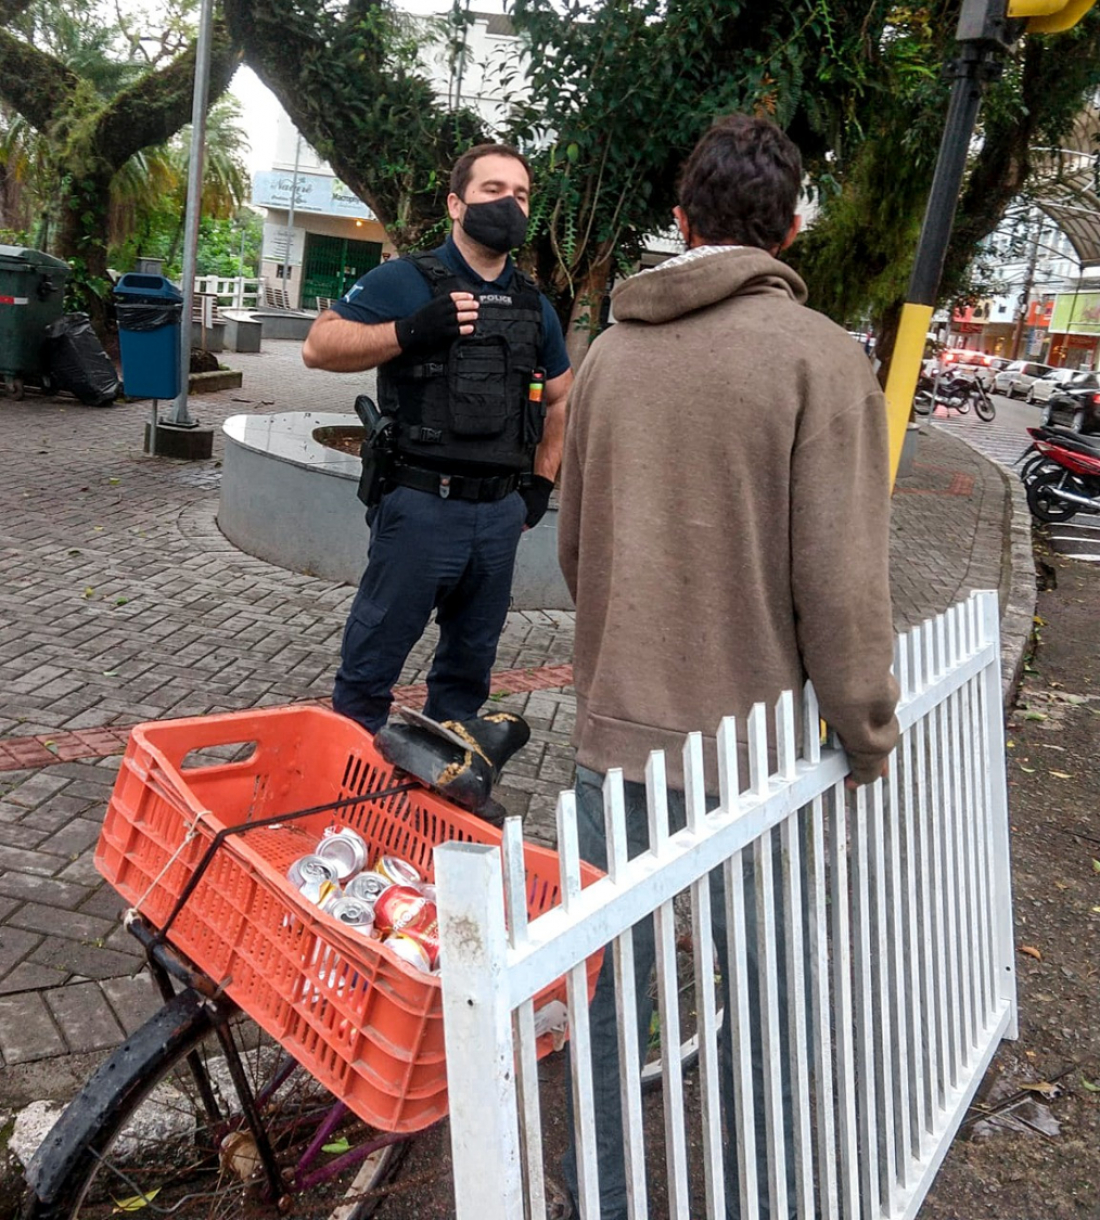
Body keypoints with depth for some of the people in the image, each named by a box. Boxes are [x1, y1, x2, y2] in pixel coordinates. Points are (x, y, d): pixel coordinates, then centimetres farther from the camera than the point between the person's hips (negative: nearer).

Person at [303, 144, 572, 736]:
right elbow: (319, 345, -9)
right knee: (370, 665, 4)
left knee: (469, 667, 17)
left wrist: (542, 479, 17)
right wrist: (410, 331, -21)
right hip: (421, 505, -6)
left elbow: (561, 396, 25)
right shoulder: (407, 280, -3)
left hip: (501, 512, 6)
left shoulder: (534, 305, 13)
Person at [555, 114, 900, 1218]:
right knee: (756, 995, 14)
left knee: (608, 978, 17)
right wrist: (869, 742, -2)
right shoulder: (820, 358, -11)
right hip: (752, 746, -4)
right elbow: (841, 586, -15)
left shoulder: (609, 351, 5)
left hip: (614, 728, 5)